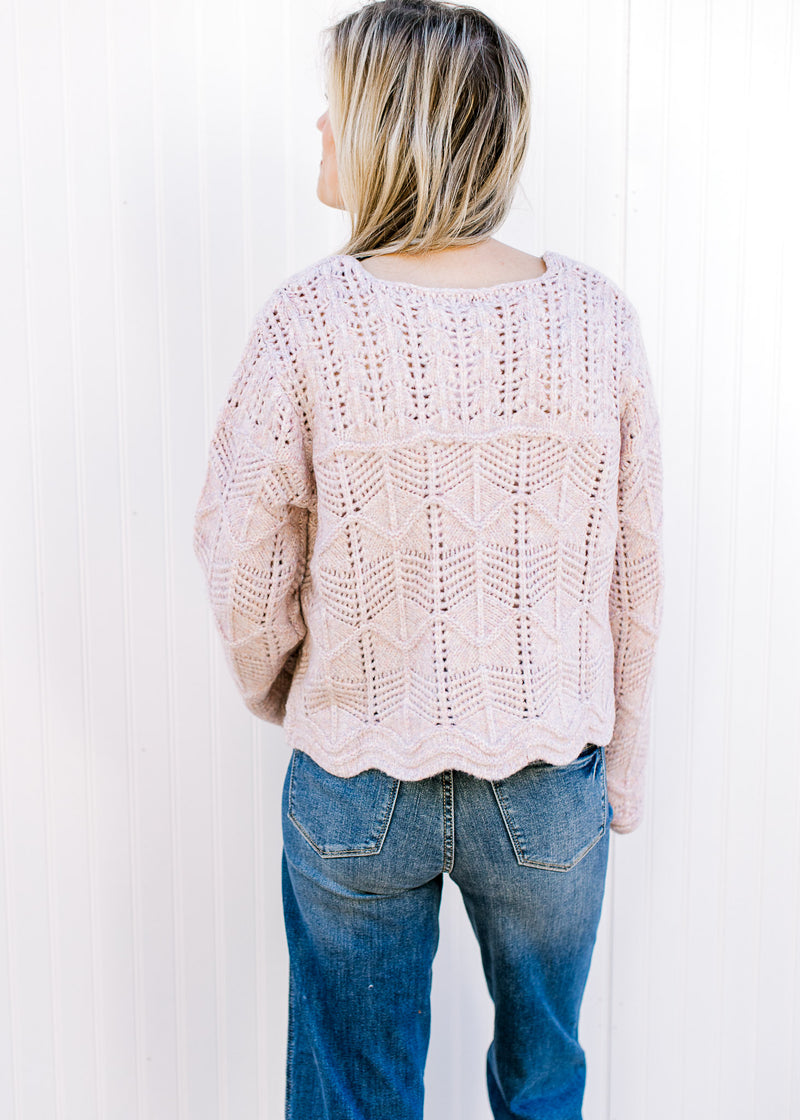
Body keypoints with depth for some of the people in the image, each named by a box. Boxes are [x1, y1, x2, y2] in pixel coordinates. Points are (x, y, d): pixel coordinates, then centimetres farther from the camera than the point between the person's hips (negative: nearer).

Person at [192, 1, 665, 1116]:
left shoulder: (308, 321, -17)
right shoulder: (597, 315, -11)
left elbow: (244, 563, -10)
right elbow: (635, 572, -5)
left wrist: (273, 692, 12)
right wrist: (624, 769, 9)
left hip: (355, 784, -1)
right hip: (548, 786, 2)